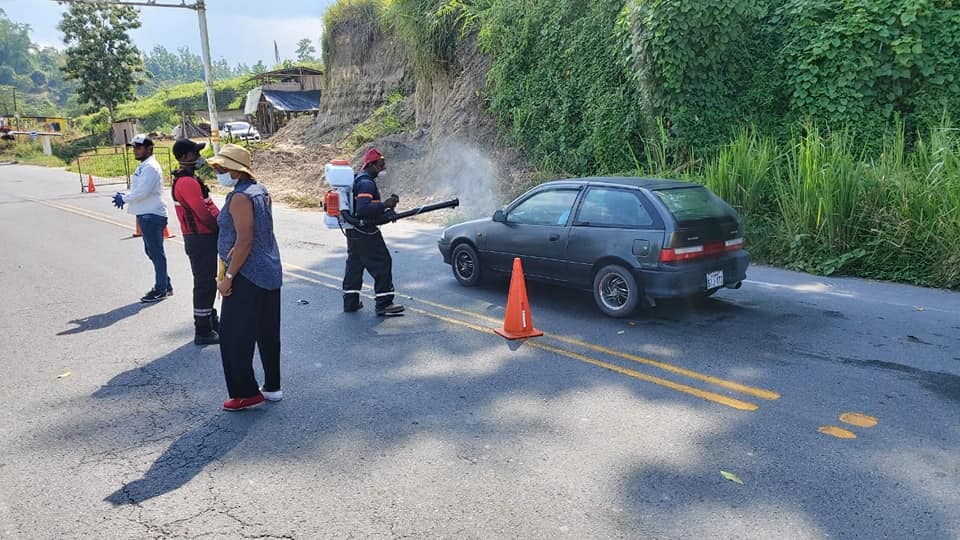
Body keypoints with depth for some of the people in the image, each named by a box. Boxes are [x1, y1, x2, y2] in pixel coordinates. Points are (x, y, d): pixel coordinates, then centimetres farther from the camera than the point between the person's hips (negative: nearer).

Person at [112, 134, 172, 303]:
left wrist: (124, 198, -9)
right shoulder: (143, 166, 16)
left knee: (156, 253, -3)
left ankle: (161, 289, 4)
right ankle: (164, 285, 25)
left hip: (152, 216, -10)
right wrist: (125, 196, 6)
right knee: (152, 251, 16)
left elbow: (142, 192, -23)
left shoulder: (150, 167, -16)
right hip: (146, 215, 10)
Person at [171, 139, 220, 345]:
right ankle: (203, 332, 6)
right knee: (205, 284, -2)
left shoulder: (187, 179, 14)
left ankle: (210, 320, 34)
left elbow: (207, 208, 14)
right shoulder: (188, 183, -20)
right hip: (201, 239, -10)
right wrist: (222, 228, -10)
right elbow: (204, 215, -23)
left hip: (200, 237, 10)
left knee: (207, 282, 20)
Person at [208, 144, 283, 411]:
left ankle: (246, 393, 8)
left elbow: (244, 241, -23)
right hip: (270, 271, 10)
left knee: (234, 337, 1)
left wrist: (229, 277, -18)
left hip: (248, 277, -10)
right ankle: (272, 387, 25)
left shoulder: (240, 197, -18)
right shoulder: (260, 189, 10)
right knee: (267, 334, 15)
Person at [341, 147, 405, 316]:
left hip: (353, 231, 11)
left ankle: (350, 301, 23)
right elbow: (363, 209, -31)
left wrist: (385, 208, 12)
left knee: (354, 264, 16)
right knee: (382, 264, -4)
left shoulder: (357, 179, 15)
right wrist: (385, 205, -29)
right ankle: (384, 304, -1)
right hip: (366, 233, -11)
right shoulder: (367, 183, -19)